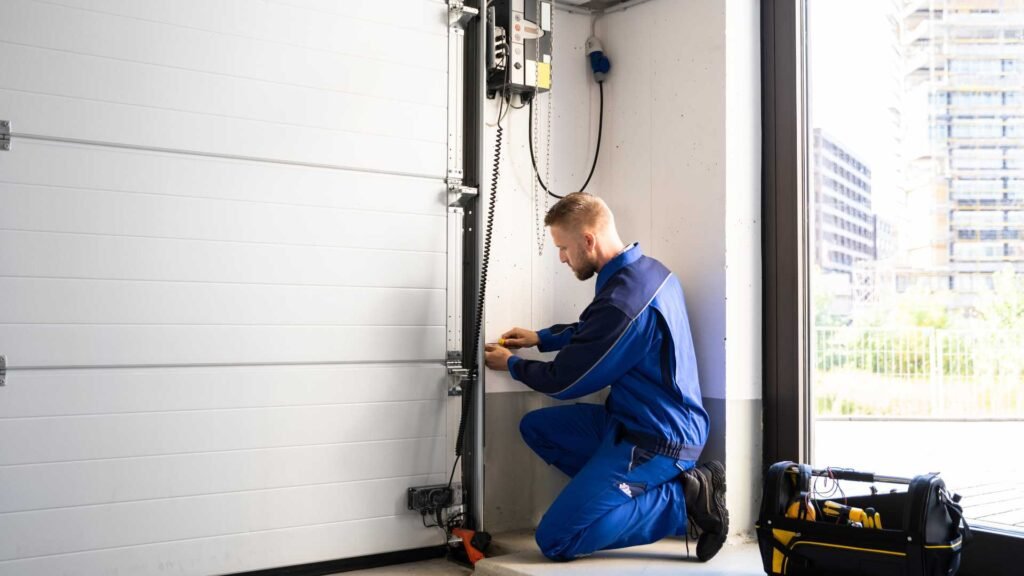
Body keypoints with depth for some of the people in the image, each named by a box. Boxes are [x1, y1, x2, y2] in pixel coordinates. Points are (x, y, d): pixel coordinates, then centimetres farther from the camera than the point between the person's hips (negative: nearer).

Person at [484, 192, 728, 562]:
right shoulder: (646, 269, 3)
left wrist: (511, 364, 6)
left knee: (555, 540, -8)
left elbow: (564, 382, -13)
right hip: (640, 419, 10)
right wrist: (540, 337, 19)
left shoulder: (623, 300, -27)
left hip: (656, 440, -10)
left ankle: (684, 499, -5)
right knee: (537, 427, 15)